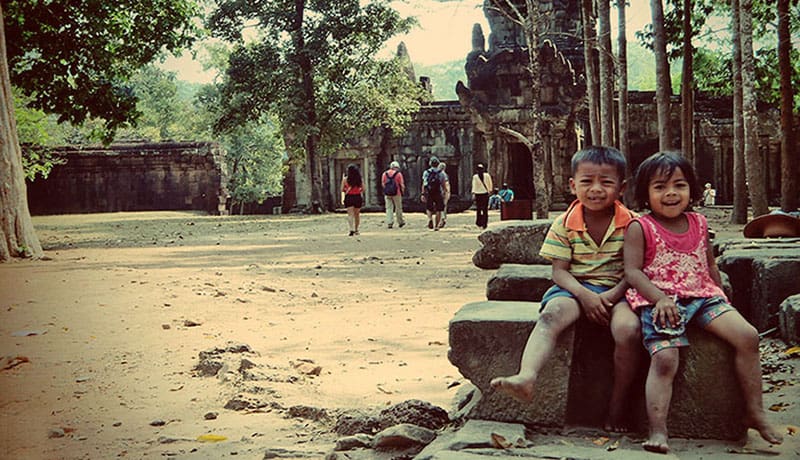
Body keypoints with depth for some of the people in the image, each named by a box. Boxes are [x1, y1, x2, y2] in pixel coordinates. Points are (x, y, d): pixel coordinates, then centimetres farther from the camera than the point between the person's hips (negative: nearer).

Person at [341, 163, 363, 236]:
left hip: (349, 197, -2)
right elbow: (363, 189, 2)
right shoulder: (359, 179, 0)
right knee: (357, 214, 16)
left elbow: (342, 190, -6)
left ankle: (352, 229, -21)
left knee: (350, 214, -4)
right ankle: (356, 230, 25)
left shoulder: (345, 179, -6)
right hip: (358, 197, 2)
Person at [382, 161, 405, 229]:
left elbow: (383, 183, 8)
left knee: (389, 208, 3)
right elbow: (402, 184, -5)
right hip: (396, 193, -3)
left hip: (387, 193, 3)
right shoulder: (398, 174, -3)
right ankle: (400, 222, 19)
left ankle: (389, 223, -5)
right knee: (398, 208, 9)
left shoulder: (385, 173, 8)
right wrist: (402, 190, 12)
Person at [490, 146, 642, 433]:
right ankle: (526, 378, -54)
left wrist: (613, 295, -18)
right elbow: (559, 271, -1)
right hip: (576, 288, 1)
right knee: (551, 315, -32)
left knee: (629, 330, -31)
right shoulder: (565, 224, 1)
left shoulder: (632, 224, -1)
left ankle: (617, 406, -12)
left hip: (616, 291, -1)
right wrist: (584, 295, -19)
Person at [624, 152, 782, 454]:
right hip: (659, 301, -5)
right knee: (664, 359, -24)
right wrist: (660, 299, -24)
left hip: (702, 296, 5)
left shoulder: (698, 224, 13)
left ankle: (754, 412, 0)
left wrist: (720, 297, 17)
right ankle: (657, 432, -21)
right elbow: (632, 271, -11)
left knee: (747, 336, -12)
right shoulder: (639, 228, -4)